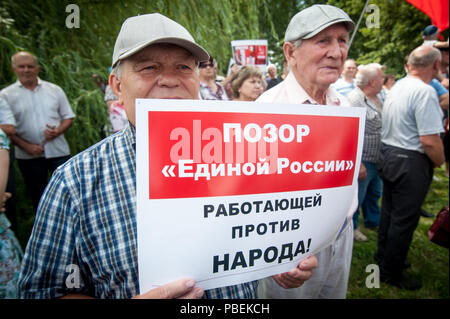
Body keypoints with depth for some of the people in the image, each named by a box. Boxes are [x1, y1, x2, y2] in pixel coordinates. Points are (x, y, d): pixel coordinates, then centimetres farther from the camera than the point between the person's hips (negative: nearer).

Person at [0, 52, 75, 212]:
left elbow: (68, 116, 8)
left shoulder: (54, 89, 6)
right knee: (38, 198, 13)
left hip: (58, 150, 0)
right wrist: (25, 146, -12)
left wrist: (58, 131, -12)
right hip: (29, 155, 0)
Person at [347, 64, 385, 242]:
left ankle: (373, 221, 43)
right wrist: (358, 163, -26)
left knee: (374, 193, 23)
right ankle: (351, 227, 25)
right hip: (362, 161, -9)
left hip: (377, 160, 9)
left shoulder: (377, 99, 9)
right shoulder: (354, 100, -21)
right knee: (356, 196, 6)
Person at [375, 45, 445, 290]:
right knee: (404, 220, 5)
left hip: (388, 155, 9)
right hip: (411, 162, -8)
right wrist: (440, 162, -5)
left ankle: (383, 257, 37)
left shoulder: (396, 88, 7)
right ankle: (390, 272, 19)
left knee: (389, 212, 20)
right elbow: (430, 140, -23)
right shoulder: (425, 92, -19)